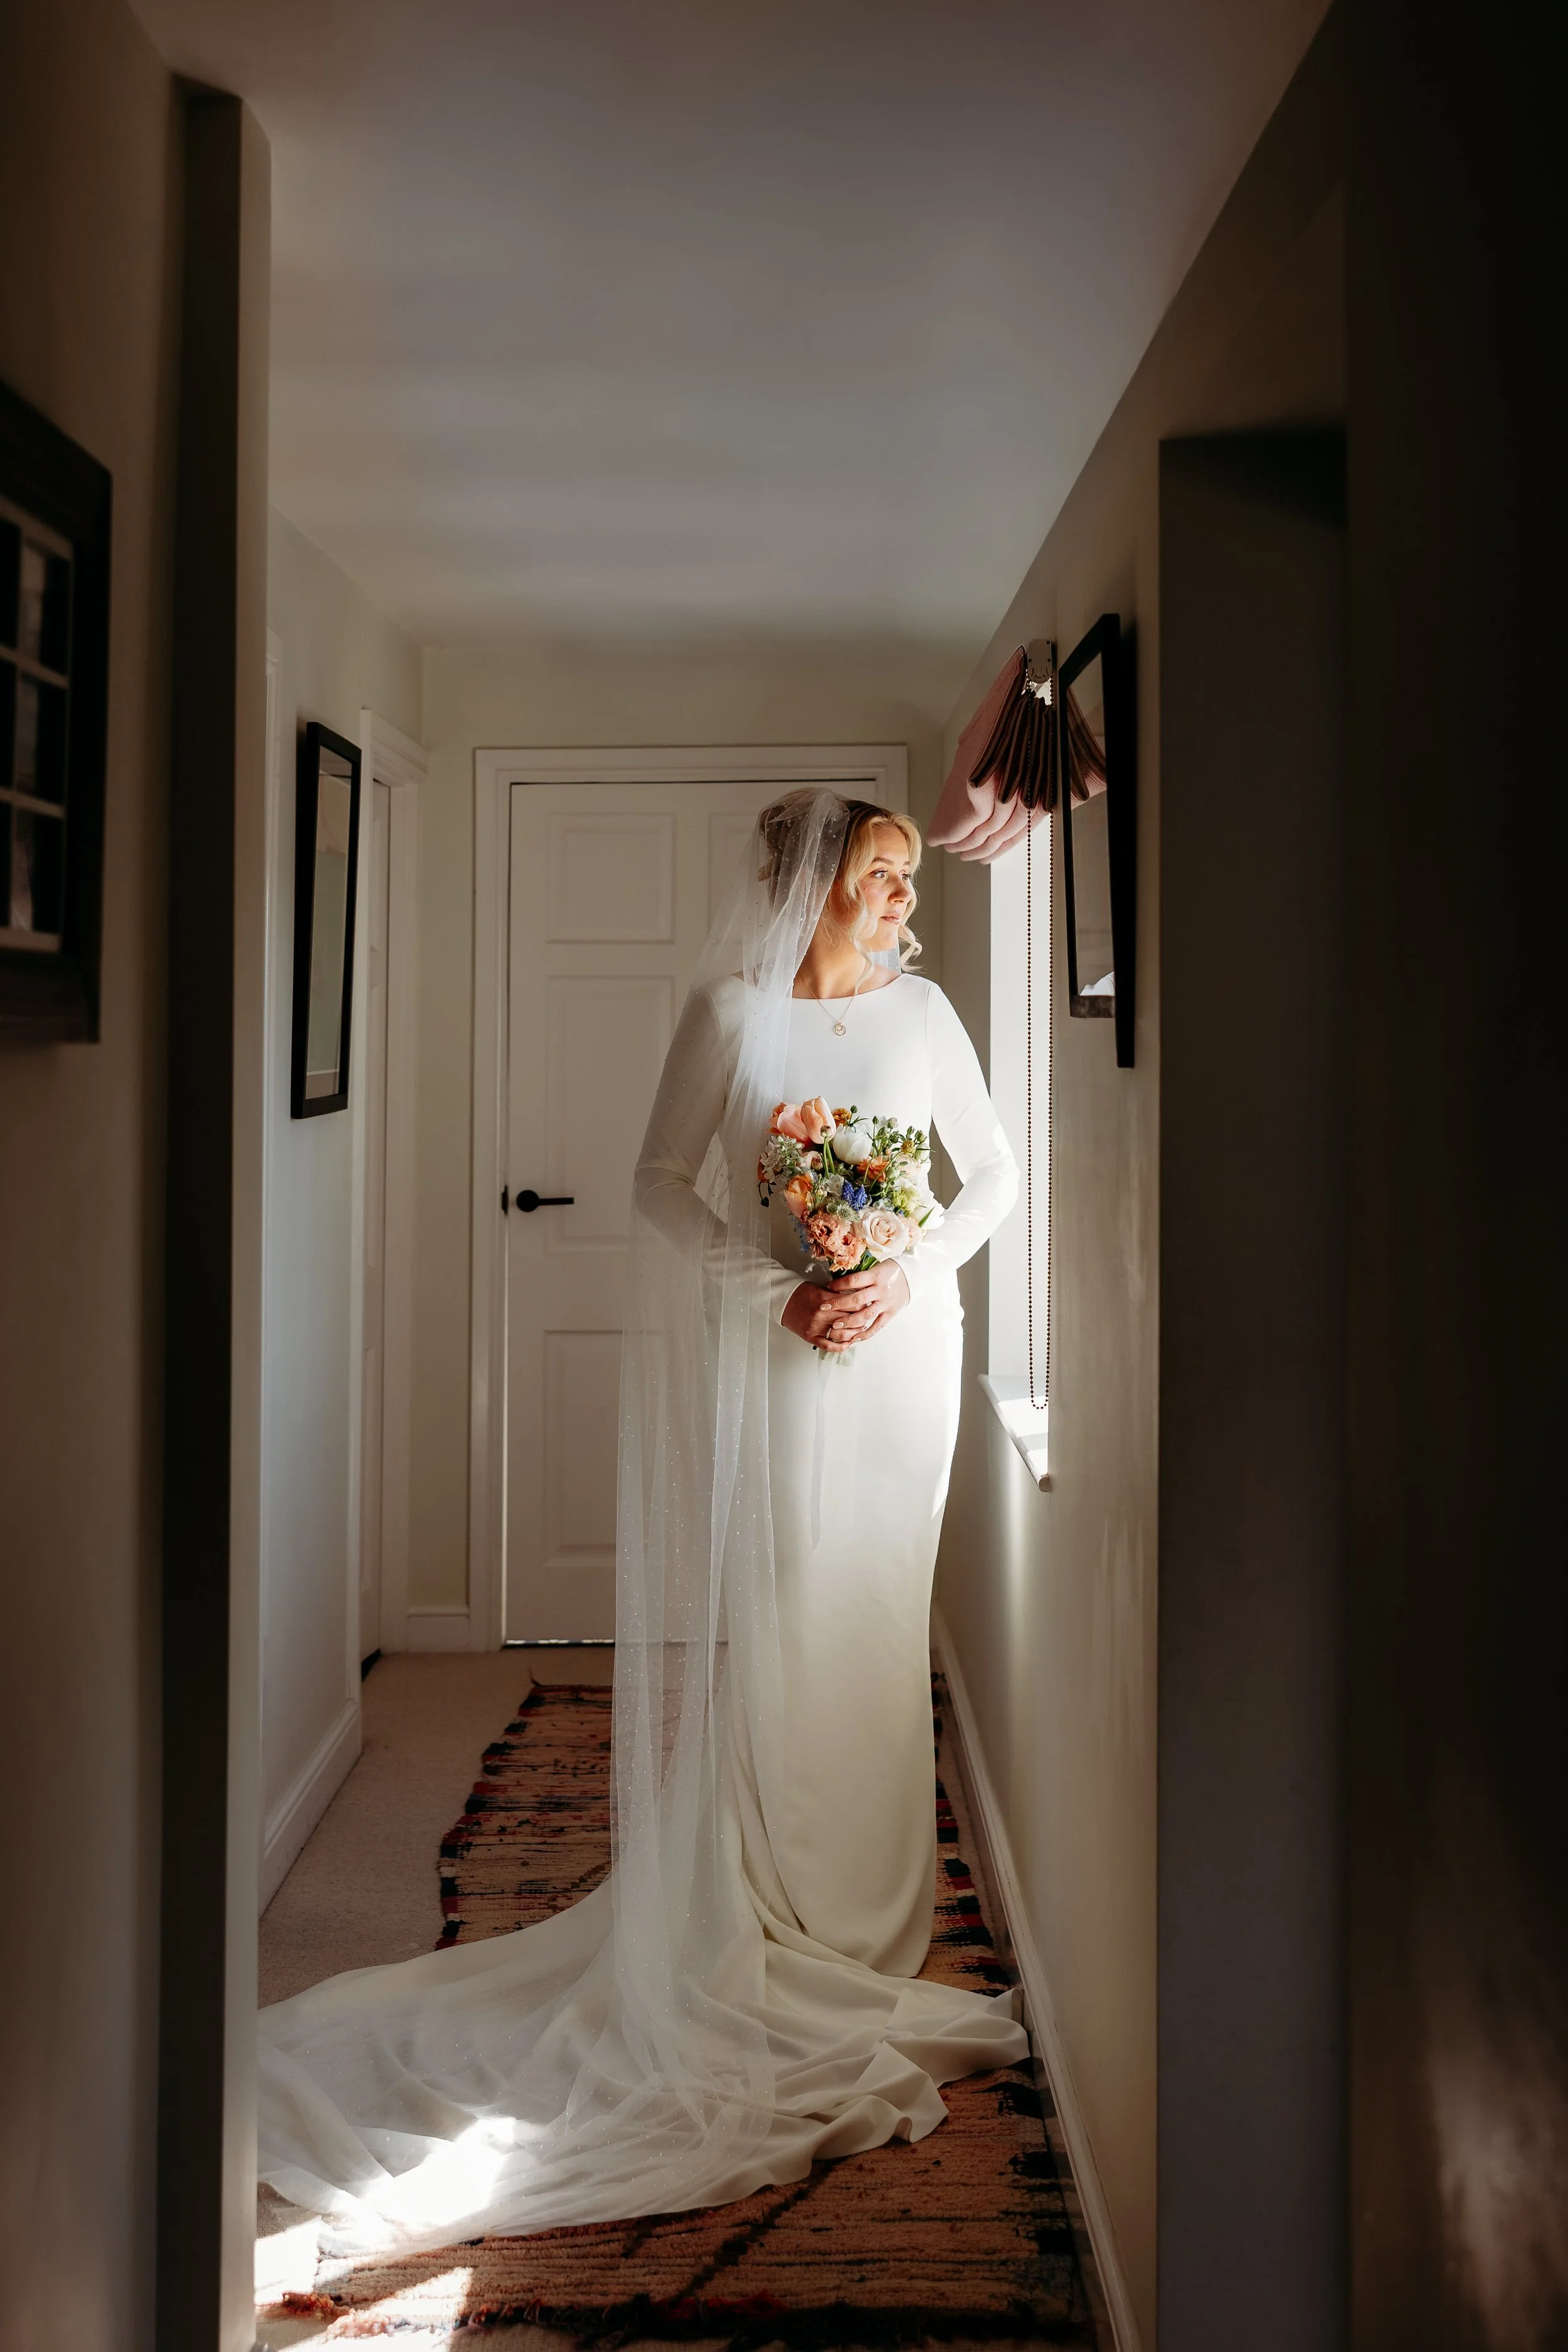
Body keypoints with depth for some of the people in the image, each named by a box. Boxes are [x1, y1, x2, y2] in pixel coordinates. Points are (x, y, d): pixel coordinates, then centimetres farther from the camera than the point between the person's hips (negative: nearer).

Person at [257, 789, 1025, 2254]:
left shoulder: (921, 1012, 6)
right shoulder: (729, 1009, -1)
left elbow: (994, 1175, 9)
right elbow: (662, 1184, -2)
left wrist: (910, 1275, -7)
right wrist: (778, 1292, -12)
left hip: (898, 1354, 2)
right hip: (772, 1359, -2)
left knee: (871, 1629, 5)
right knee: (755, 1627, -3)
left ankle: (864, 1935, 16)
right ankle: (756, 1925, 8)